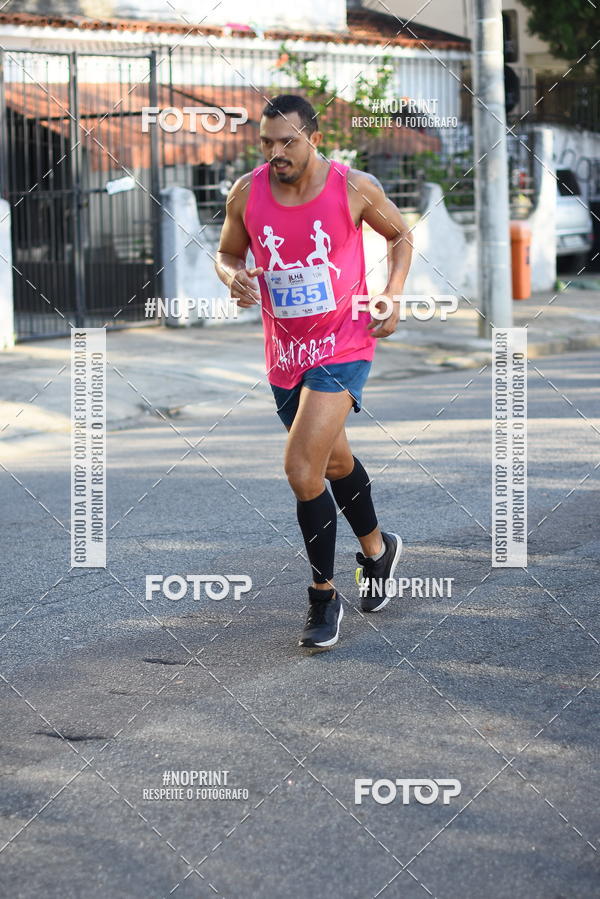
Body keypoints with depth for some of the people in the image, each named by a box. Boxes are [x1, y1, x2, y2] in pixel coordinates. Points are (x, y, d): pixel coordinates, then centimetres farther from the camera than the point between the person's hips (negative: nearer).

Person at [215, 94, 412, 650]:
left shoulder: (354, 187, -12)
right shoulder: (247, 193, -5)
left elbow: (400, 235, 6)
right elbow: (227, 253, 10)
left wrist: (392, 295, -8)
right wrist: (233, 277, -13)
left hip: (342, 345, -5)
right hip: (284, 353, 5)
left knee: (302, 468, -19)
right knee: (334, 461, 22)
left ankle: (323, 597, -3)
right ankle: (377, 550, 48)